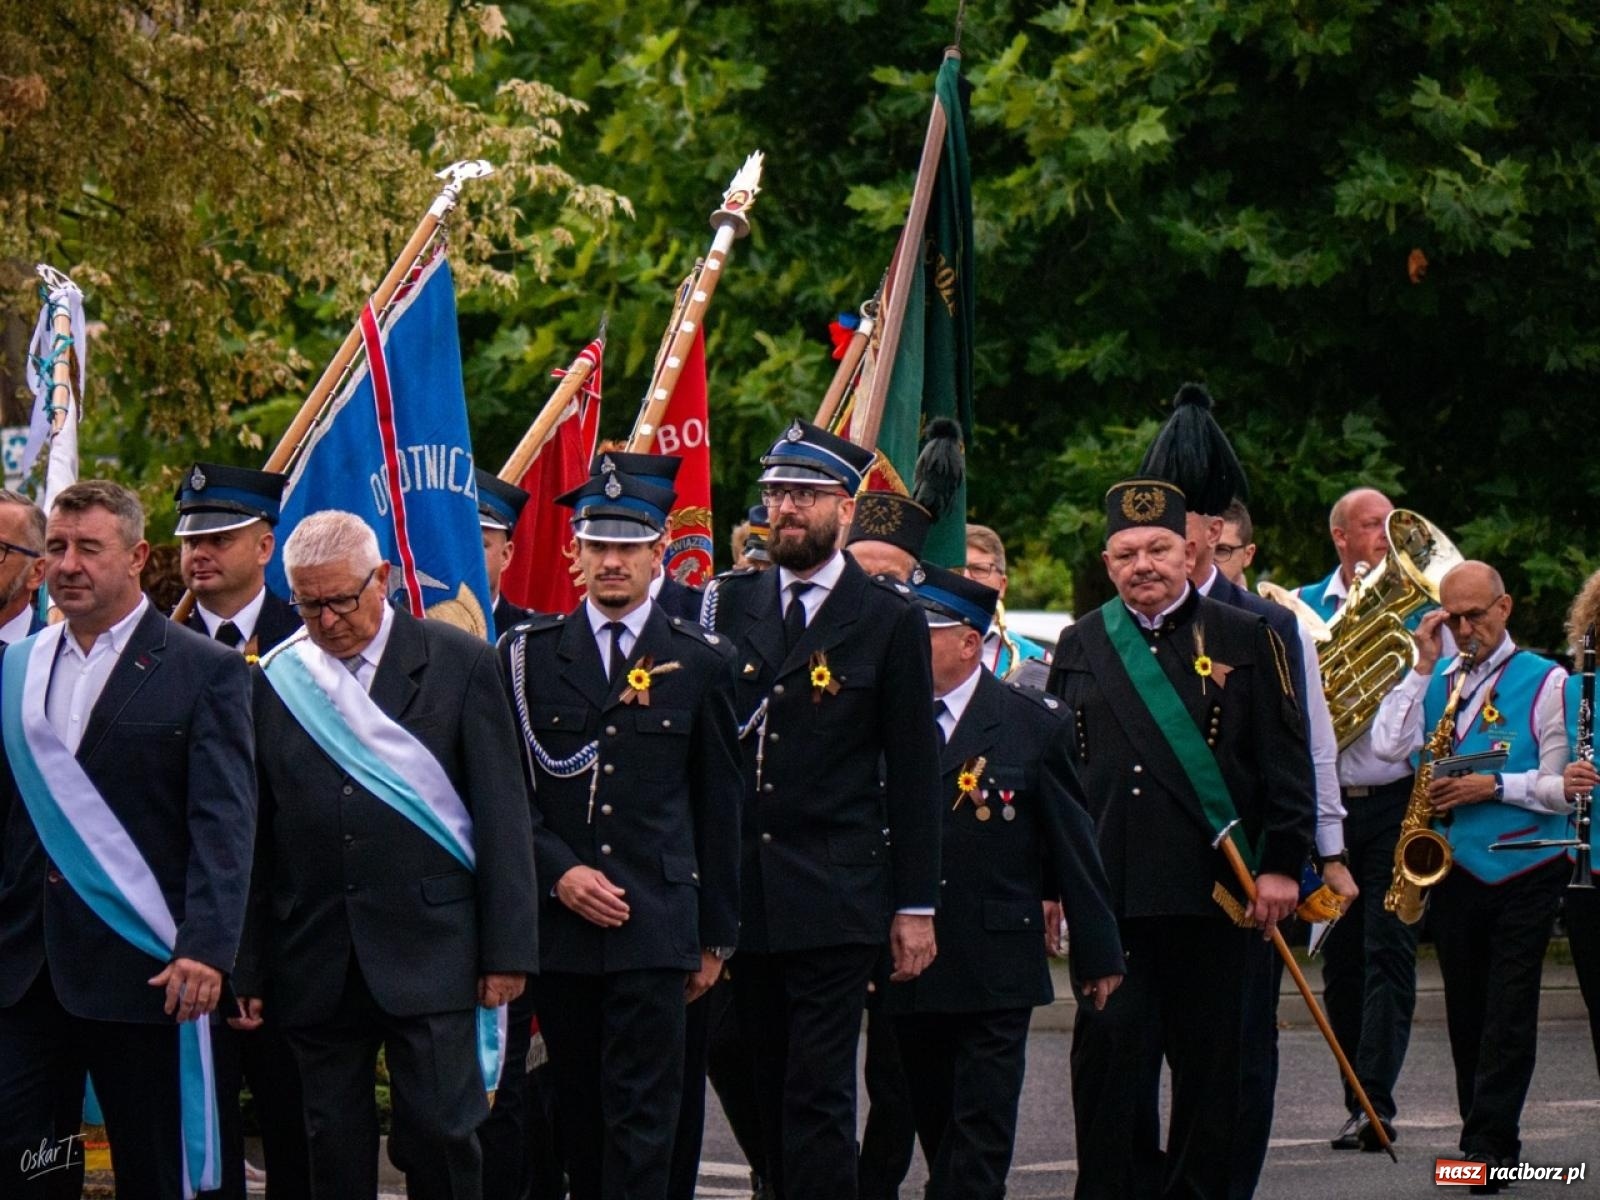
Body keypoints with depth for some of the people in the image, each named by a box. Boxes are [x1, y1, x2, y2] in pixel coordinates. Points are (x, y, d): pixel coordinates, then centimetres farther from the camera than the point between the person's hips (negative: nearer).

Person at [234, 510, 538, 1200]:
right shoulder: (273, 683, 7)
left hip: (432, 955, -2)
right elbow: (257, 838, 9)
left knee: (440, 1139, -7)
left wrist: (507, 950, -4)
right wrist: (248, 969, 6)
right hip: (317, 969, 2)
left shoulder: (461, 664, 2)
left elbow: (503, 815, 1)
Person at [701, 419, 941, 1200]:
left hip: (834, 901, -4)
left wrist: (915, 905, -3)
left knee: (818, 1096, -8)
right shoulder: (732, 605, 10)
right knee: (769, 1096, 8)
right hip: (744, 899, 4)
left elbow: (914, 776, 0)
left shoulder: (890, 622, 0)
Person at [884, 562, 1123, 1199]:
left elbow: (1074, 847, 1)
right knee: (936, 1127, 10)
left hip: (996, 975, -3)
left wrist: (1098, 954, 1)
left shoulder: (1035, 723, -2)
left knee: (979, 1141, -5)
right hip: (908, 974, 3)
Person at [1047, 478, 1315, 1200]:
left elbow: (1287, 761, 2)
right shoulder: (1079, 647, 11)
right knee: (1109, 1057, -2)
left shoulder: (1246, 639, 5)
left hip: (1213, 889, -1)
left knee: (1209, 1060, 4)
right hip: (1106, 891, 1)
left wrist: (1282, 864, -5)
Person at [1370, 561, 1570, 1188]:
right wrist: (1423, 665, -4)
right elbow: (1388, 745, -4)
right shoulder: (1439, 683, 12)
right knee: (1467, 1012, 8)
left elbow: (1566, 787, -6)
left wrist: (1496, 787, -18)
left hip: (1523, 871, -5)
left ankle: (1490, 1143, -8)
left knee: (1508, 1013, -7)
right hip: (1455, 870, 5)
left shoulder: (1544, 681, -2)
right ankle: (1484, 1133, 16)